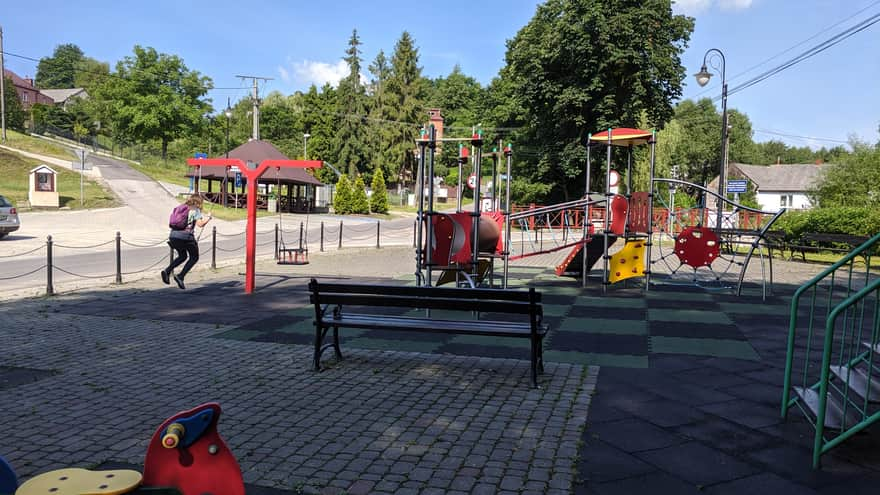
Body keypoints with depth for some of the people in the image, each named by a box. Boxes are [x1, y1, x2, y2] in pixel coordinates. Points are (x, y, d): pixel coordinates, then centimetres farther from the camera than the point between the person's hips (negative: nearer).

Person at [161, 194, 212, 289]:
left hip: (173, 235, 6)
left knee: (182, 256, 27)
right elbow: (200, 224, -10)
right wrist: (208, 218, 7)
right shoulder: (195, 210, 2)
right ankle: (180, 276, -1)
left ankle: (167, 271, 7)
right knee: (194, 257, 14)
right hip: (185, 236, -6)